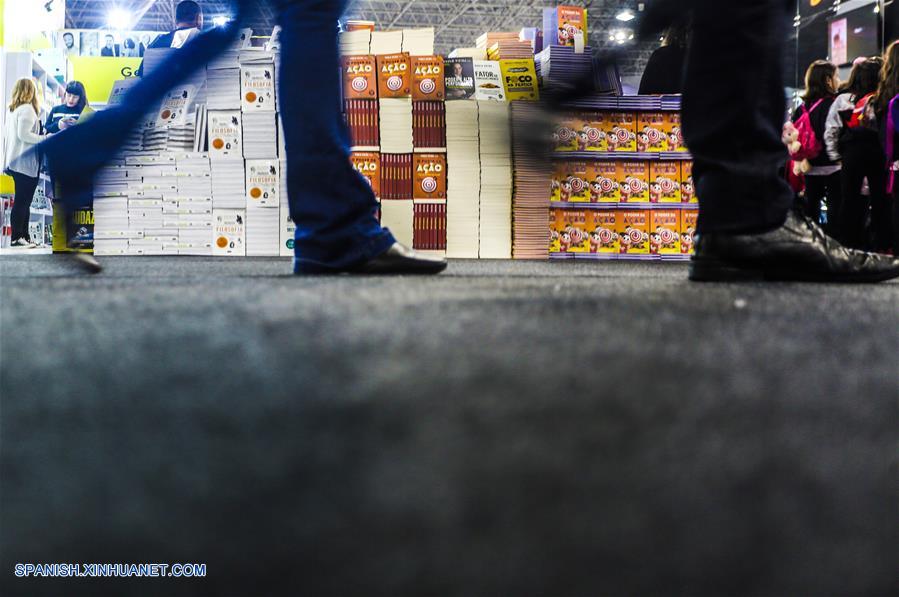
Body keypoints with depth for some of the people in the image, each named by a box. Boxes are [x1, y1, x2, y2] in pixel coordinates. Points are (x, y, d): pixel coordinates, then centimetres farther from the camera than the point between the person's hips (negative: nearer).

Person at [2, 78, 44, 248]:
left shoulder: (13, 110, 15)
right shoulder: (27, 109, -11)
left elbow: (5, 136, 17)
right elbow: (23, 134, -20)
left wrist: (5, 160, 21)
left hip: (15, 162, 9)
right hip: (26, 163, -9)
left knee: (23, 202, 10)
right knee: (22, 202, -6)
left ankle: (24, 237, 11)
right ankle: (16, 237, -6)